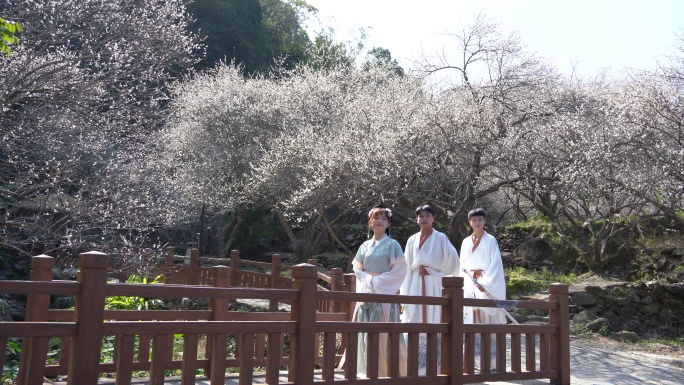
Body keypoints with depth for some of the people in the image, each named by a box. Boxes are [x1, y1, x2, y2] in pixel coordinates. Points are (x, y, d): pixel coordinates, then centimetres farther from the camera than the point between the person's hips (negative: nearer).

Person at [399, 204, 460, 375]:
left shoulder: (441, 238, 1)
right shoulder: (412, 240, 12)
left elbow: (452, 261, -2)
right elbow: (407, 268, 10)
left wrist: (433, 272, -2)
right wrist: (404, 293, 4)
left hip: (433, 286, -3)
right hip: (415, 285, 4)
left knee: (431, 323, -4)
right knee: (412, 323, -2)